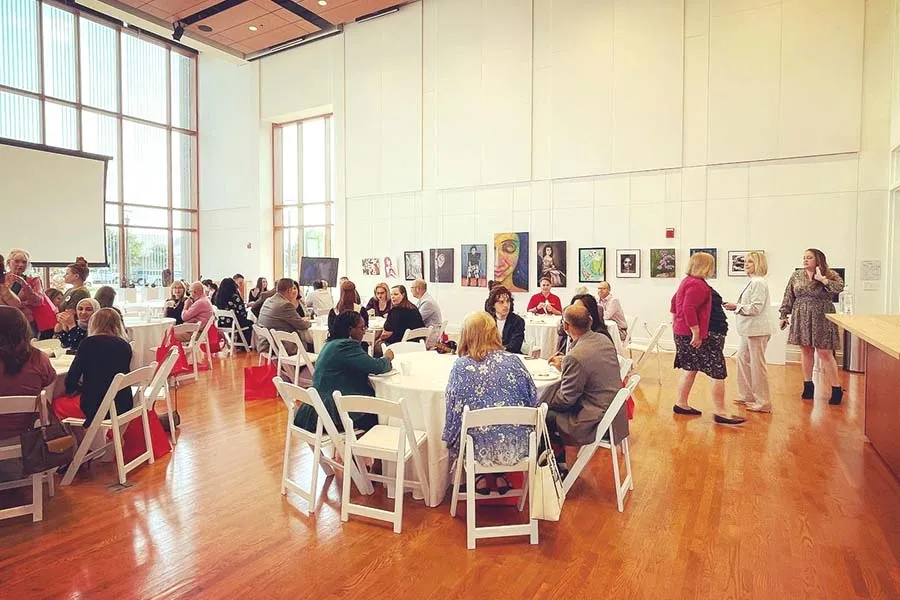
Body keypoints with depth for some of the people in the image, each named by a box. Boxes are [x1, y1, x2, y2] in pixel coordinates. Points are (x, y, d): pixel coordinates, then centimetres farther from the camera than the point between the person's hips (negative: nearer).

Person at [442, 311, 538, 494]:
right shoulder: (513, 360, -4)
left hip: (480, 448, -1)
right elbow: (533, 400, 4)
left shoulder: (461, 366, -10)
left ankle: (479, 477, 25)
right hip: (516, 447, 2)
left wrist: (450, 439, 12)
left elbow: (453, 409, -6)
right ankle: (501, 476, 29)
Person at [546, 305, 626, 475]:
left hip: (596, 423, -9)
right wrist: (564, 367, 15)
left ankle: (559, 464, 23)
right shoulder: (604, 340, -1)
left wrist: (546, 404, 1)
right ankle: (559, 462, 28)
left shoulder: (575, 357, -27)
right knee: (554, 408, 18)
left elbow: (566, 399, -17)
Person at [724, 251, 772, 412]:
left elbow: (756, 308, -21)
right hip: (749, 329, 10)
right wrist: (735, 307, 6)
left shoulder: (758, 282, -15)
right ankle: (747, 396, 28)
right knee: (743, 360, 17)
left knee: (757, 365, -2)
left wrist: (736, 307, -14)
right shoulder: (753, 282, 15)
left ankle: (763, 403, 8)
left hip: (757, 330, -10)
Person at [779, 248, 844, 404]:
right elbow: (789, 296, 9)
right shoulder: (796, 275, 6)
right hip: (801, 319, 4)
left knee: (824, 353, -3)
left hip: (821, 320, -4)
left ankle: (836, 388, 7)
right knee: (805, 351, 11)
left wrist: (822, 279, -23)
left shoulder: (830, 275, -4)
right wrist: (784, 315, 7)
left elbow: (839, 287, -23)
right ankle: (808, 384, 22)